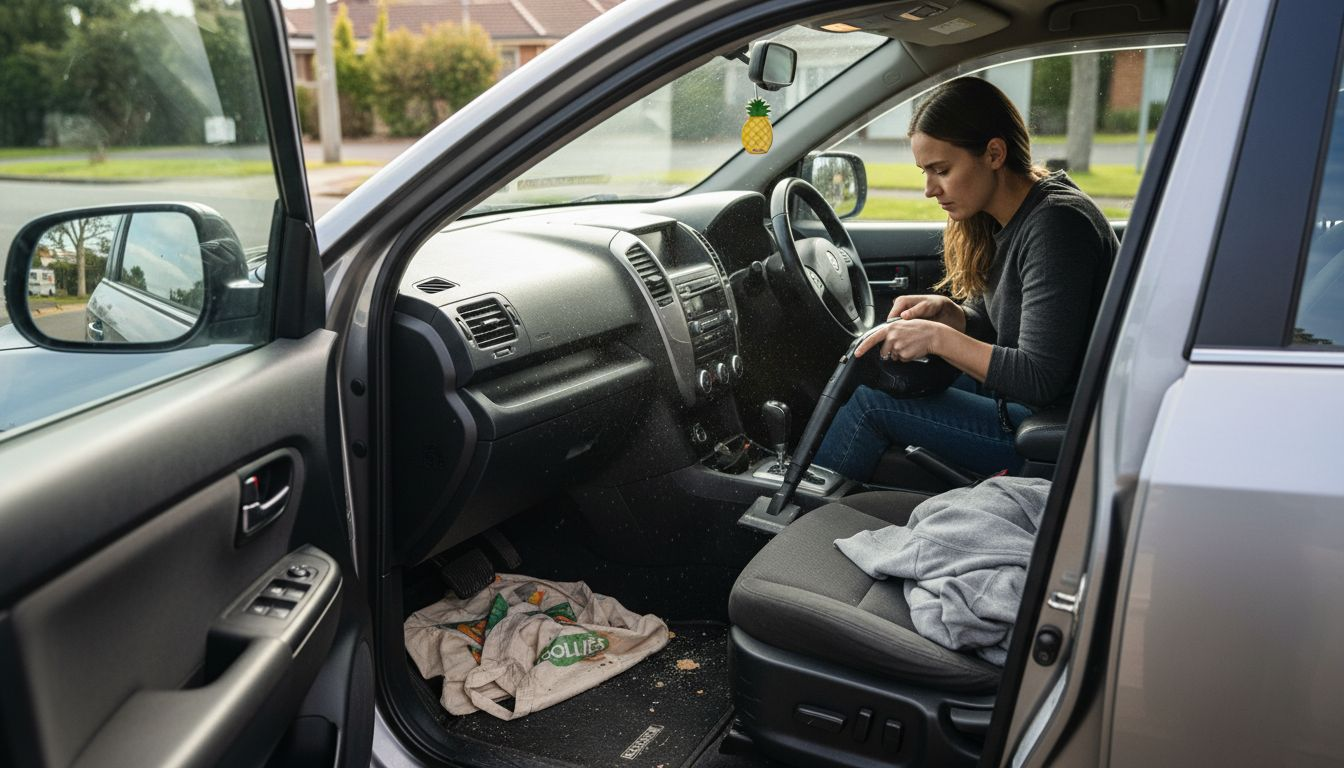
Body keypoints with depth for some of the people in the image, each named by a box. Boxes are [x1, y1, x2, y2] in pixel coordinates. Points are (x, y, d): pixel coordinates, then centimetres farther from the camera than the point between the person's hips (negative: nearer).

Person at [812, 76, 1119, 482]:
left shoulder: (1055, 225, -24)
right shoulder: (1003, 219, 4)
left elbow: (1041, 380, -27)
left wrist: (939, 338, -23)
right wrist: (945, 312, -5)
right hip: (1028, 399, 9)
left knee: (870, 402, -13)